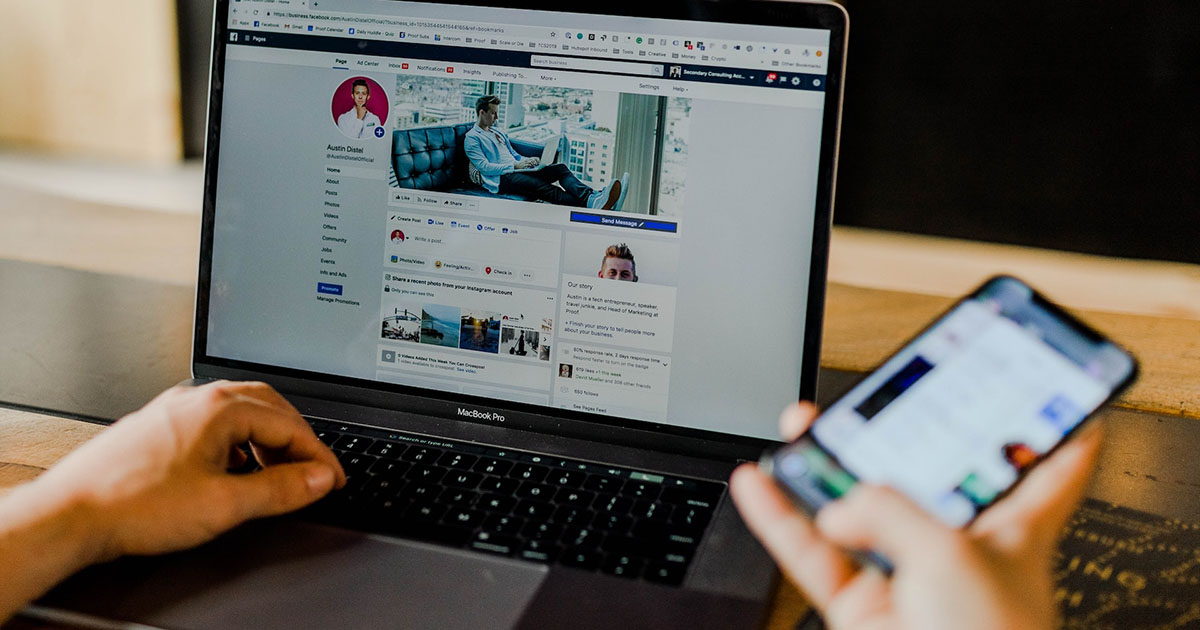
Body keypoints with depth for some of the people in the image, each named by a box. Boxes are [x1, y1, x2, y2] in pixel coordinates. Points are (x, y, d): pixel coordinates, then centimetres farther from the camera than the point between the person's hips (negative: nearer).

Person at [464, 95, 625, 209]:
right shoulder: (472, 138, 1)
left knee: (560, 168, -17)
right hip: (500, 179, -8)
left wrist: (527, 160, 8)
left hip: (515, 170, 8)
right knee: (540, 186, -36)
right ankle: (586, 203, -57)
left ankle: (594, 197, -43)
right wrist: (515, 165, -13)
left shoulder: (498, 133, 28)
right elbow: (485, 167, -10)